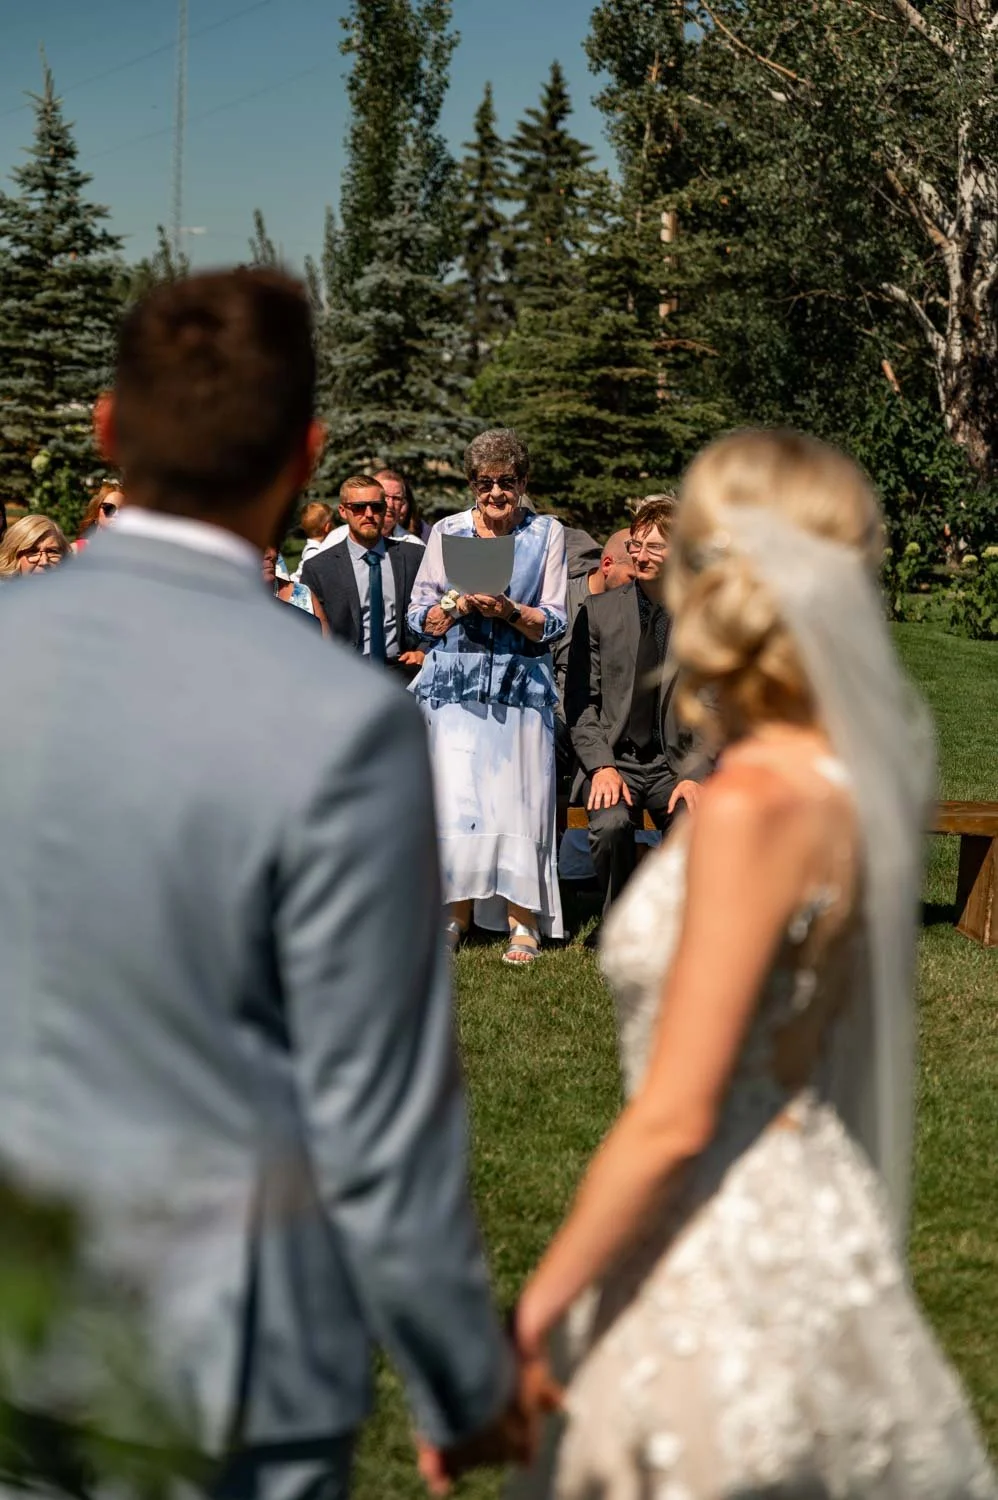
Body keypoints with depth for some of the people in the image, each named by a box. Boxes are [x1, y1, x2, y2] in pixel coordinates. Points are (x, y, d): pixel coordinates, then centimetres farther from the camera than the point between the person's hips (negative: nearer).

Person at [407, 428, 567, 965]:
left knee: (515, 797, -6)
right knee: (453, 795, -7)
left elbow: (554, 623, 3)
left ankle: (522, 922, 1)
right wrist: (457, 605, -10)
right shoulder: (446, 532, 9)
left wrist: (509, 610, -15)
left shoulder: (547, 534, 6)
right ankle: (457, 911, 5)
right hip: (454, 681, 1)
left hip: (520, 685, -1)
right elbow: (420, 614, 10)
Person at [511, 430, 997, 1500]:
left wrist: (523, 1328, -15)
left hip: (733, 1279, -9)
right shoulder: (856, 773, 2)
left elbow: (674, 1121, -21)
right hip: (811, 1239, 9)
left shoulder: (757, 802, -21)